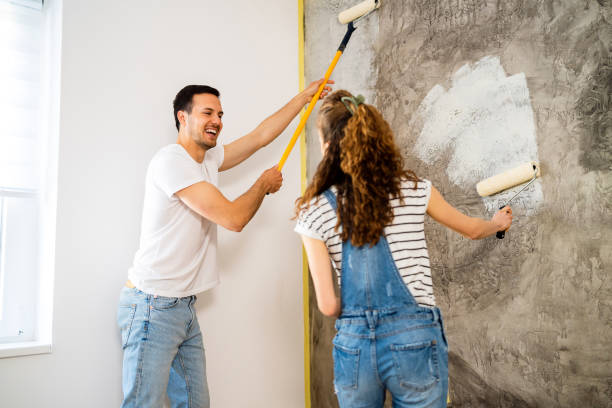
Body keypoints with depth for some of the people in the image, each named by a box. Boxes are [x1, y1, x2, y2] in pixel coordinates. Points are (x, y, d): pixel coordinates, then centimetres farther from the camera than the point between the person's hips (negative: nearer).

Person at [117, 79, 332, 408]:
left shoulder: (209, 159, 12)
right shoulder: (170, 161, -15)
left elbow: (259, 137, 20)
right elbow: (233, 218, -19)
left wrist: (305, 96, 24)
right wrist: (264, 183, -1)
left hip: (183, 307, 9)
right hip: (152, 307, -9)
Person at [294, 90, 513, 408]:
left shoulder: (314, 214, -6)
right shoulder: (414, 190, -3)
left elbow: (328, 305, -7)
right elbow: (472, 229, 16)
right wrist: (498, 222, 38)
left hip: (353, 346, 0)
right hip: (414, 342, 0)